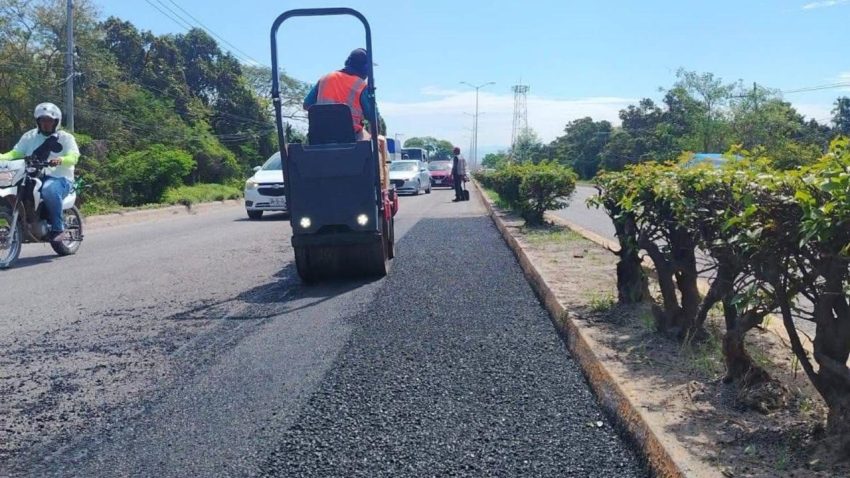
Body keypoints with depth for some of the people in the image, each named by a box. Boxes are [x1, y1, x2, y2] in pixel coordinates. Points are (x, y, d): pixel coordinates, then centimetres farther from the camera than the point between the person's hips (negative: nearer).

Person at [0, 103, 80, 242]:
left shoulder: (65, 137, 6)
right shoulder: (29, 136, 18)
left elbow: (73, 157, -10)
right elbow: (15, 153, 9)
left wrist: (60, 160, -33)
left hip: (59, 178, -5)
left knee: (49, 190, -39)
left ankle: (58, 229, -28)